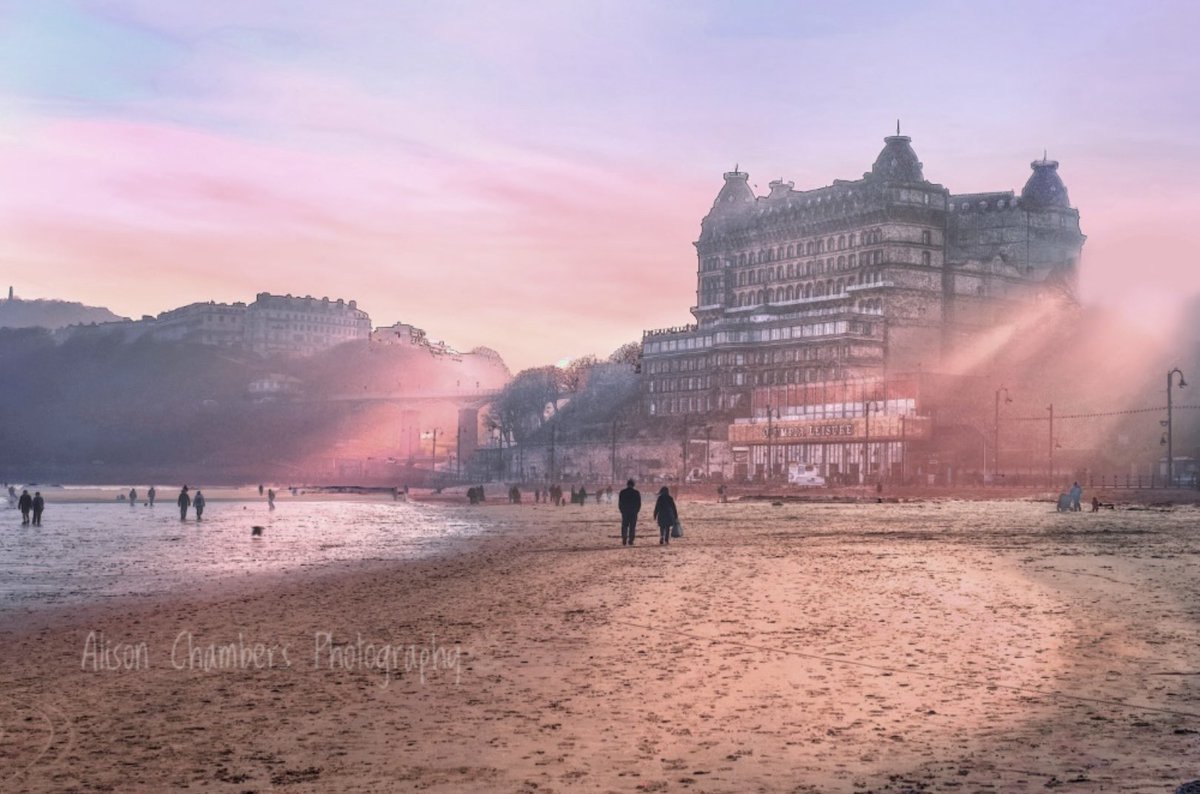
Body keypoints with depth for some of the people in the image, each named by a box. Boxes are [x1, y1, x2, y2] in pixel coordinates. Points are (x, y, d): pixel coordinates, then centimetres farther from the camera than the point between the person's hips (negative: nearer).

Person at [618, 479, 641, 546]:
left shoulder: (622, 492, -1)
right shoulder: (636, 493, -2)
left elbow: (619, 503, 1)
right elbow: (639, 503, 1)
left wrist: (621, 510, 11)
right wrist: (636, 511, 11)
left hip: (625, 512, 1)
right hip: (633, 513, -1)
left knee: (624, 526, 7)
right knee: (632, 527, 2)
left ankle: (624, 541, -3)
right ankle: (630, 541, -3)